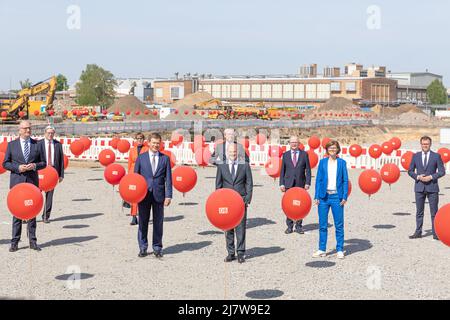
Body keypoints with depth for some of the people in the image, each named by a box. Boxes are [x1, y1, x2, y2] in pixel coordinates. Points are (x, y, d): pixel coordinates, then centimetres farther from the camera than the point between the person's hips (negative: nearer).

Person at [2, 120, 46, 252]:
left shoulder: (37, 144, 7)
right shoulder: (11, 145, 5)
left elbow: (43, 163, 9)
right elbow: (5, 163, 4)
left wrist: (35, 166, -11)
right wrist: (18, 167, -12)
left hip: (32, 181, 1)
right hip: (17, 182, -1)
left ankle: (32, 241, 11)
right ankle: (15, 242, 4)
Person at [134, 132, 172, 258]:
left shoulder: (165, 158, 5)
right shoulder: (141, 157, 4)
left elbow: (168, 178, 3)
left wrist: (168, 195, -5)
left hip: (159, 195, 0)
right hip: (143, 194, 0)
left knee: (158, 222, 5)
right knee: (143, 222, 5)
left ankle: (157, 248, 16)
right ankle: (143, 248, 15)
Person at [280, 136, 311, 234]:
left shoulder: (304, 154, 6)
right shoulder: (285, 155, 9)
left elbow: (308, 170, 4)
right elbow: (282, 170, 8)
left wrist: (307, 183, -5)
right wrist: (281, 183, 0)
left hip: (300, 184, -1)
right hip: (289, 184, 1)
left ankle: (299, 226, 11)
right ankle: (289, 226, 8)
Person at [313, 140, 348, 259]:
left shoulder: (342, 162, 5)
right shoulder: (322, 162, 7)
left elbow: (345, 180, 4)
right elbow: (318, 180, 6)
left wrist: (344, 196, -4)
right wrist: (317, 196, 0)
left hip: (336, 197, -1)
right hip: (324, 196, 1)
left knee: (339, 225, 1)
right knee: (322, 225, 5)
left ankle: (340, 250, 9)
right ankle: (322, 249, 14)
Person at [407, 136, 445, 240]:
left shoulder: (436, 156, 1)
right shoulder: (415, 156, 7)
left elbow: (442, 171, 0)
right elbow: (410, 171, 9)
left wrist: (431, 177, -13)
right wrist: (418, 177, -9)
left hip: (432, 187, -2)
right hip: (419, 187, 2)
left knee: (434, 212, 0)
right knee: (419, 211, 7)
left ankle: (435, 233, 5)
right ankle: (418, 232, 12)